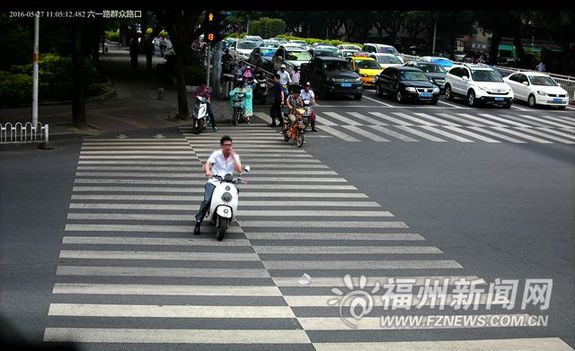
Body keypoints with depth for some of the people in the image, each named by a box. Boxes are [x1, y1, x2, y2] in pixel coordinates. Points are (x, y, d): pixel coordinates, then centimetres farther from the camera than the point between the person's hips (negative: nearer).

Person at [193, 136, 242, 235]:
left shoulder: (235, 157, 10)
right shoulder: (216, 154, 5)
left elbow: (239, 171, -4)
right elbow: (207, 164, -9)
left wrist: (233, 157, -8)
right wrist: (207, 171, -32)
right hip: (213, 182, -1)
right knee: (207, 201, -25)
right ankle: (198, 221, -13)